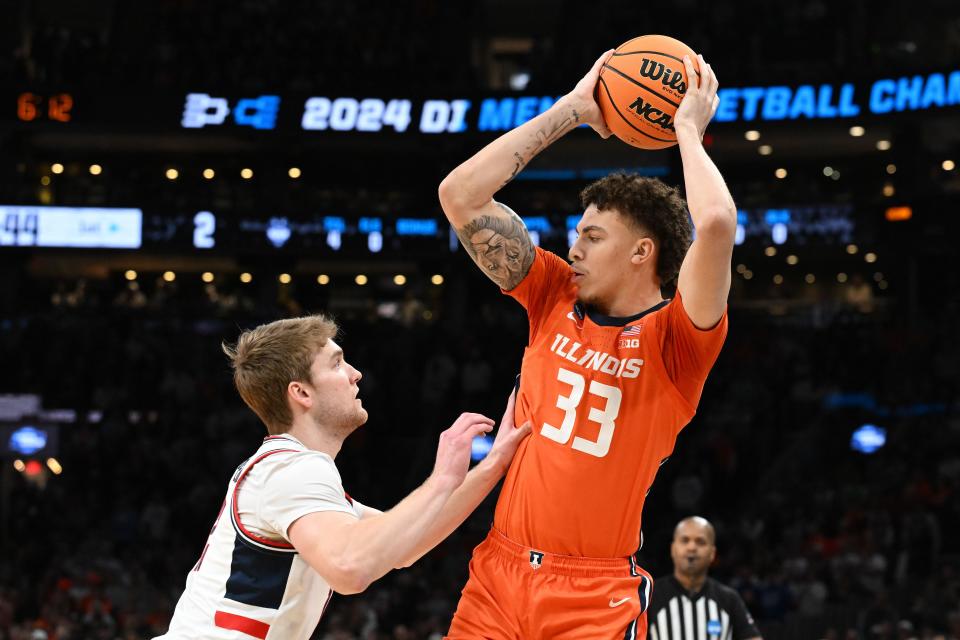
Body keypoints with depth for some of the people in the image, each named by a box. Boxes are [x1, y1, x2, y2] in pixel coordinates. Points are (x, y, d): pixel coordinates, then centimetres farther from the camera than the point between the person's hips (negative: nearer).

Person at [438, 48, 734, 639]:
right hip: (497, 571, 4)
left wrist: (689, 129, -8)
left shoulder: (676, 340, -6)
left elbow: (716, 223, -25)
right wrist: (573, 109, 6)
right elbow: (461, 193, 5)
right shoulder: (555, 299, 8)